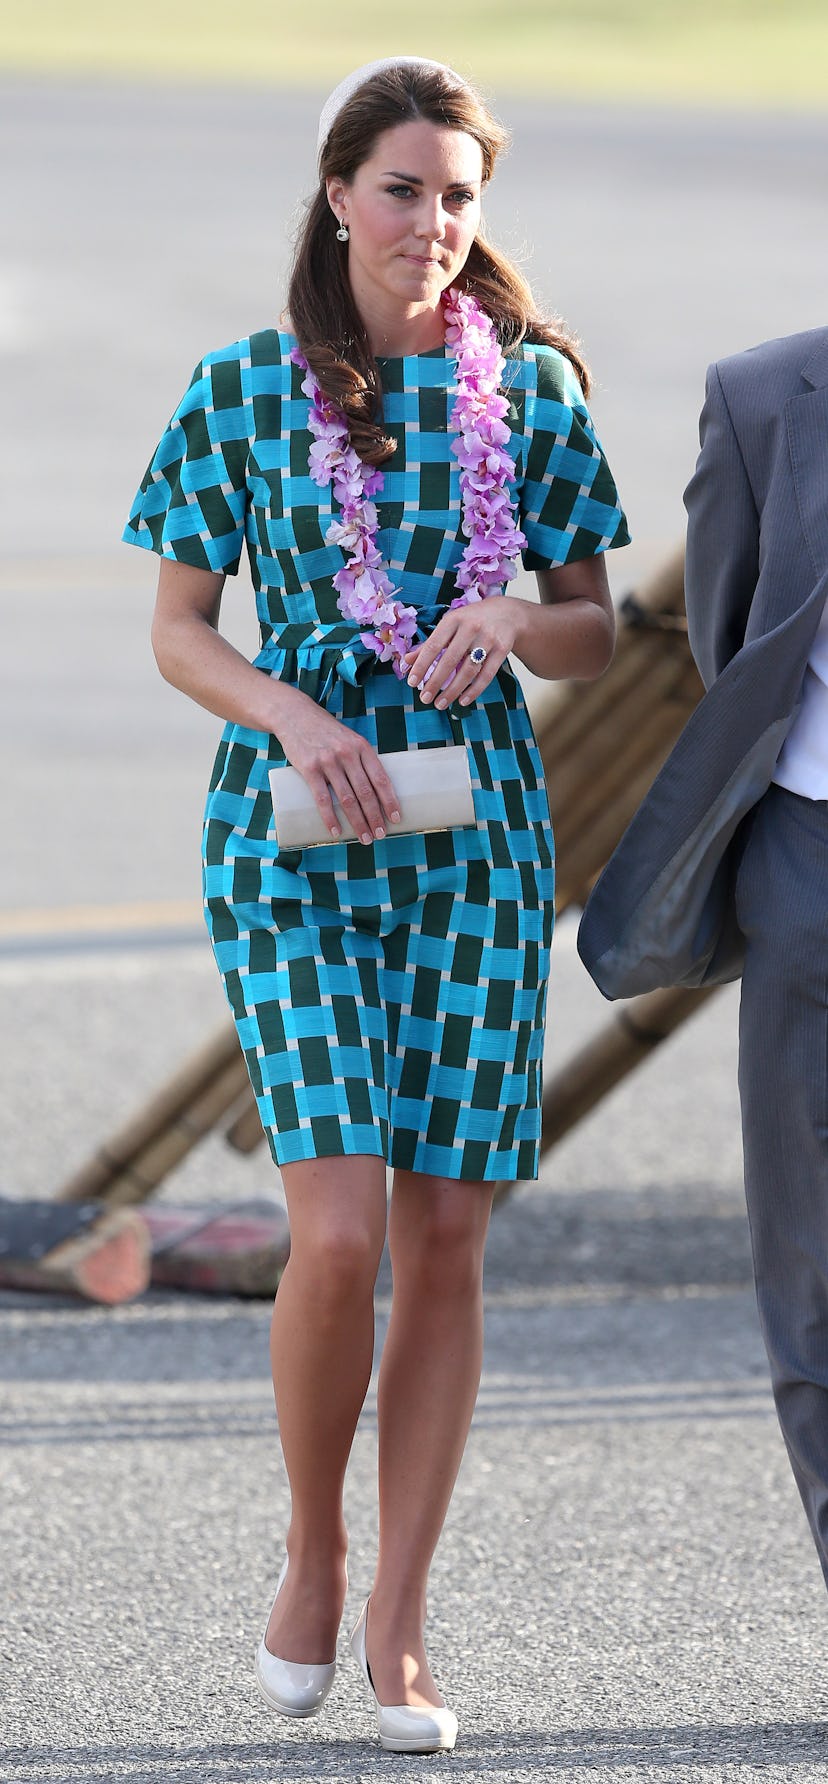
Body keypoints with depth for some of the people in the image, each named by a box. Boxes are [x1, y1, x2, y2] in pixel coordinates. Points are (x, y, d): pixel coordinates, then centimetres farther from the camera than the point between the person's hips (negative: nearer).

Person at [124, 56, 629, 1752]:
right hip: (296, 833, -2)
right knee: (340, 1230, -14)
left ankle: (397, 1634, 9)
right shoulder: (245, 389, 0)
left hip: (478, 834, 2)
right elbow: (179, 630, 3)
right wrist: (291, 714, -15)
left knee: (448, 1243, 0)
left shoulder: (528, 385, 5)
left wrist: (512, 620, -11)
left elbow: (593, 630, 10)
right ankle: (312, 1553, 11)